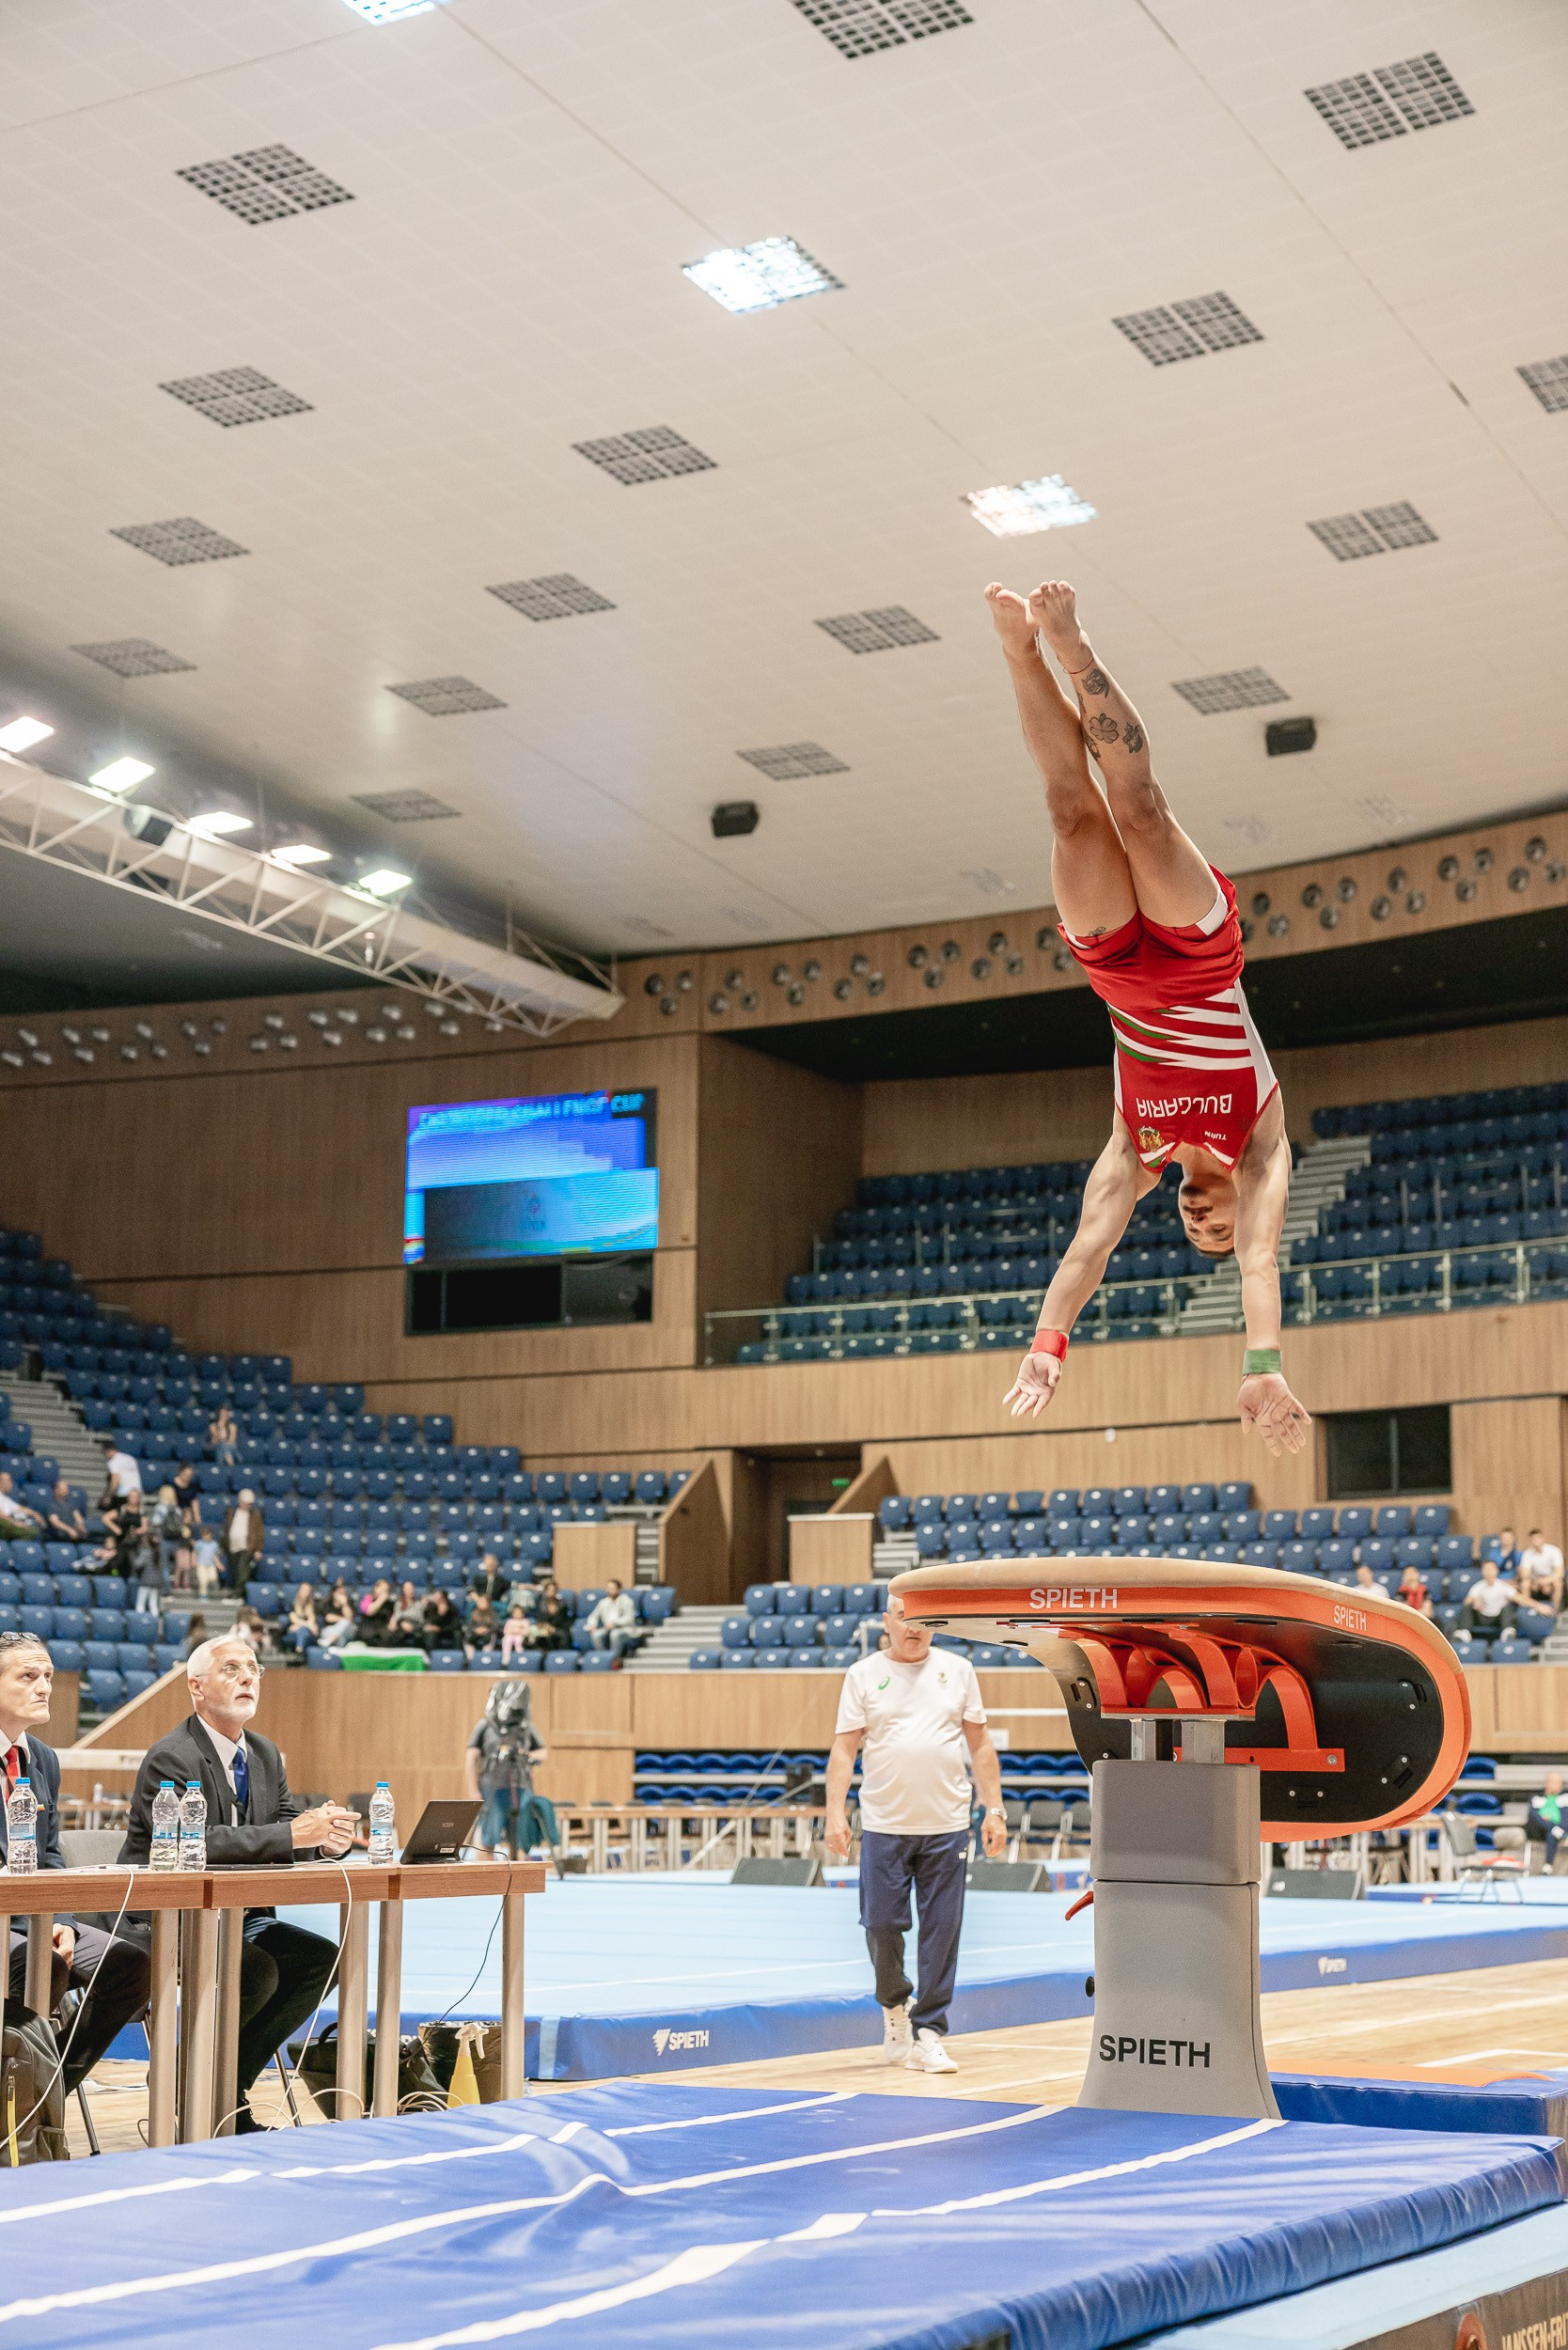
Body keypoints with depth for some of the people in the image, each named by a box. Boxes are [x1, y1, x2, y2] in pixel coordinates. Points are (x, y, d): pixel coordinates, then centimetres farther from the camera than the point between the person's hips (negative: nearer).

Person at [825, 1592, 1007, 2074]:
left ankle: (927, 2035, 7)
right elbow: (844, 1749, 0)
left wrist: (994, 1809, 4)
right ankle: (894, 2005, 27)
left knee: (941, 1932, 0)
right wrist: (835, 1813, -10)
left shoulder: (957, 1670, 8)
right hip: (883, 1827, -1)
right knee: (881, 1925, 1)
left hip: (947, 1826, 1)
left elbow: (980, 1744, 11)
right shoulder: (863, 1676, 4)